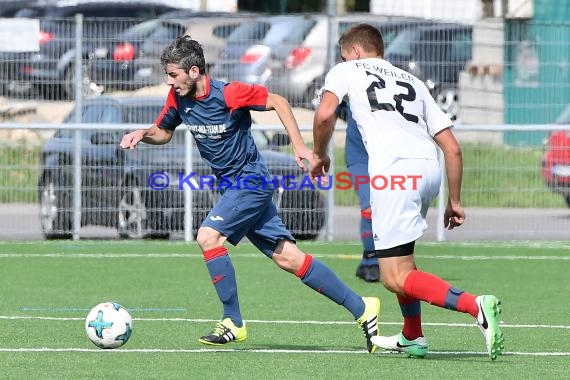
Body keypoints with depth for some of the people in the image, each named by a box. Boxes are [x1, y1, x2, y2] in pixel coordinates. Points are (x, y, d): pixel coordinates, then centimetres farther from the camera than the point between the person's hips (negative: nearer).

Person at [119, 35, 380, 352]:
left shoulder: (228, 94, -21)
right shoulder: (178, 98, 0)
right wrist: (143, 134, -5)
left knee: (208, 236, -21)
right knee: (287, 257, 5)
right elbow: (164, 132, 17)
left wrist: (300, 147, -13)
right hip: (234, 186, 8)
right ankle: (361, 308, 10)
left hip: (250, 181, -8)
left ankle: (233, 323, -12)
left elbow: (278, 102, -10)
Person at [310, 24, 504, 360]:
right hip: (430, 169, 7)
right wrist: (454, 201, 29)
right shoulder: (412, 82, 30)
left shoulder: (346, 71, 19)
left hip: (394, 170, -6)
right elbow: (452, 147, 23)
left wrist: (320, 154, 17)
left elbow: (325, 116, -2)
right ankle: (413, 338, 32)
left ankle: (476, 306, -26)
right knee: (399, 254, 30)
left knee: (396, 278, -7)